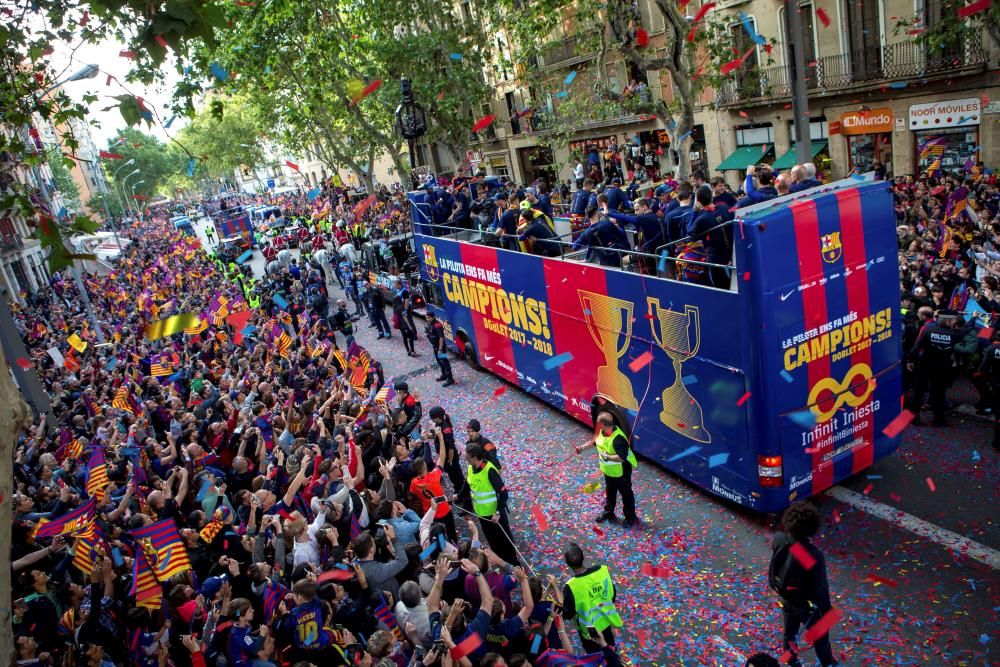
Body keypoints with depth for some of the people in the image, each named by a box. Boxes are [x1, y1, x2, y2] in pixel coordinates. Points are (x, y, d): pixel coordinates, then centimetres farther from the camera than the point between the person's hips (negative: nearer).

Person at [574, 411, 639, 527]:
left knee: (626, 494, 11)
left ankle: (631, 518, 27)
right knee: (609, 492, 24)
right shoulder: (602, 431, -8)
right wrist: (582, 448, 14)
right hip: (609, 470, 8)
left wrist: (607, 456, -31)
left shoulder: (618, 439, -36)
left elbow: (622, 457, -39)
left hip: (621, 472, -8)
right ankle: (608, 513, 42)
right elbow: (594, 442, 12)